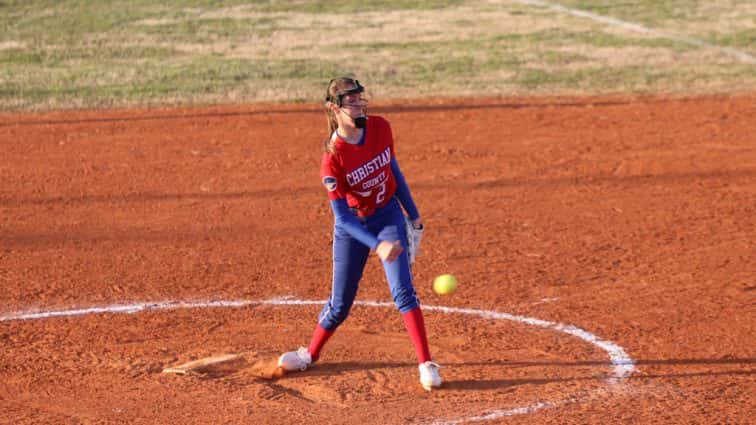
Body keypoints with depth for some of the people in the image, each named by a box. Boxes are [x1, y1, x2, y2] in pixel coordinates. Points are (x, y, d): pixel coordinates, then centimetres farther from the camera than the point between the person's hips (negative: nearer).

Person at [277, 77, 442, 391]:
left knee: (402, 291, -10)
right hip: (352, 226, -2)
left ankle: (426, 364, -6)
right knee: (340, 303, 7)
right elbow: (342, 216, -23)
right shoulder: (333, 157, -25)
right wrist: (377, 245, -34)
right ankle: (310, 354, 32)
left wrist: (413, 214, 11)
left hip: (388, 215, 2)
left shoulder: (381, 128, -13)